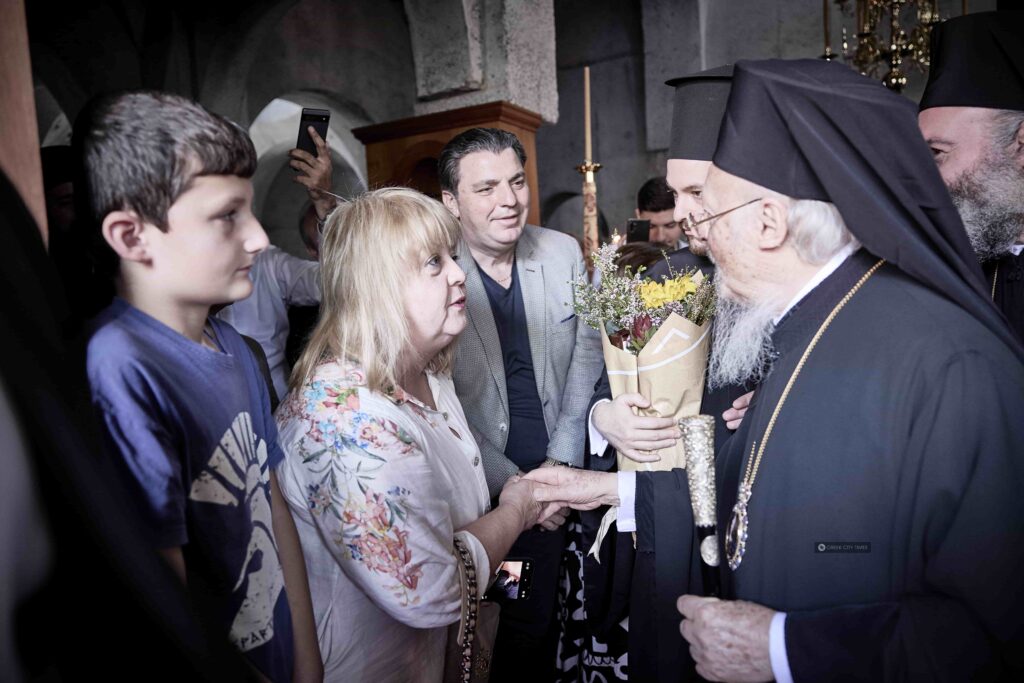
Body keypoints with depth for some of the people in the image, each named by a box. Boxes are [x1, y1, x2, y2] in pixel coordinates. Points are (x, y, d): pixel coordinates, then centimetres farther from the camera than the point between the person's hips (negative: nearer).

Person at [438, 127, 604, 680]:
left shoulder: (564, 252, -2)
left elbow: (587, 352, 2)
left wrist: (562, 459, -4)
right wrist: (511, 482, -12)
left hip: (555, 472, 3)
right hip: (477, 485, -2)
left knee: (537, 616, 12)